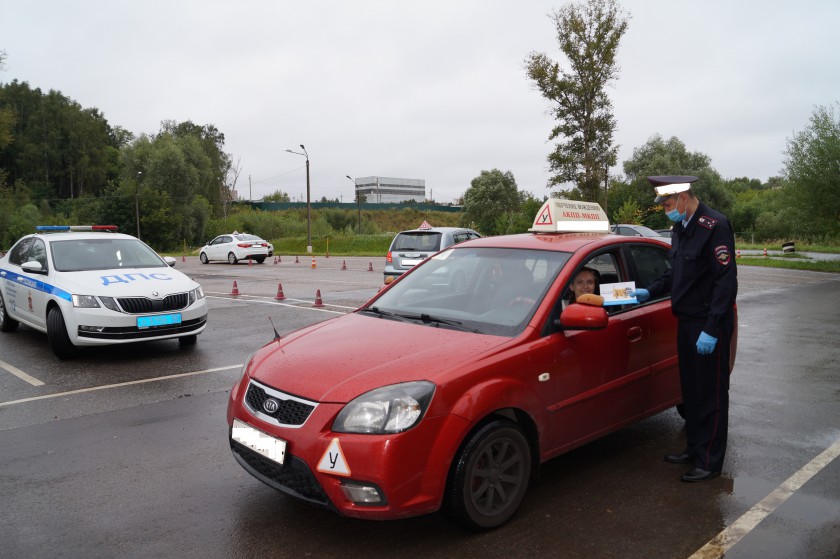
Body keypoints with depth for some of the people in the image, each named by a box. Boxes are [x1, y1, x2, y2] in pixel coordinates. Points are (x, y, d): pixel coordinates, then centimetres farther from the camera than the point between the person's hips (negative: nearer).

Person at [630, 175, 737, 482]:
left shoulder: (715, 226, -17)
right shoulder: (681, 227, 11)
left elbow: (726, 281, -21)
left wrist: (711, 329, -23)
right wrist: (650, 292, 9)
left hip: (709, 325, -8)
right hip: (687, 321, 9)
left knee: (711, 394, 2)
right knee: (691, 390, 17)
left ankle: (709, 462, 13)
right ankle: (694, 448, 31)